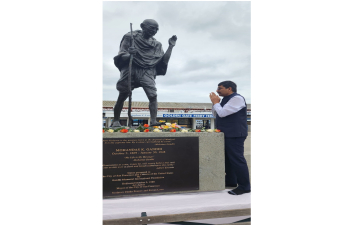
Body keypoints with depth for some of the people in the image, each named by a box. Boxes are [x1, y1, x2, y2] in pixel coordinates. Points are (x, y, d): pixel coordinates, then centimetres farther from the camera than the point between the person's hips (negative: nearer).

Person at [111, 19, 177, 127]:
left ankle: (153, 121, -19)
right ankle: (116, 121, 14)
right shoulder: (131, 37, 6)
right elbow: (121, 55, 1)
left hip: (146, 72, 2)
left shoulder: (156, 44, 15)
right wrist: (128, 54, -22)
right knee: (122, 96, 0)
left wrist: (171, 46, 6)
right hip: (130, 70, -2)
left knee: (153, 96, -18)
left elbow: (164, 60, 10)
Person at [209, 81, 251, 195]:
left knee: (237, 159, -8)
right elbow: (216, 114, 19)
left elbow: (222, 113, -23)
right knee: (228, 158, 16)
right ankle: (231, 181, 29)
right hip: (226, 134, 10)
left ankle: (244, 186, 0)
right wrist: (215, 103, 3)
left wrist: (216, 102, -7)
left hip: (234, 135, -10)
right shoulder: (226, 99, 16)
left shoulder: (237, 98, -15)